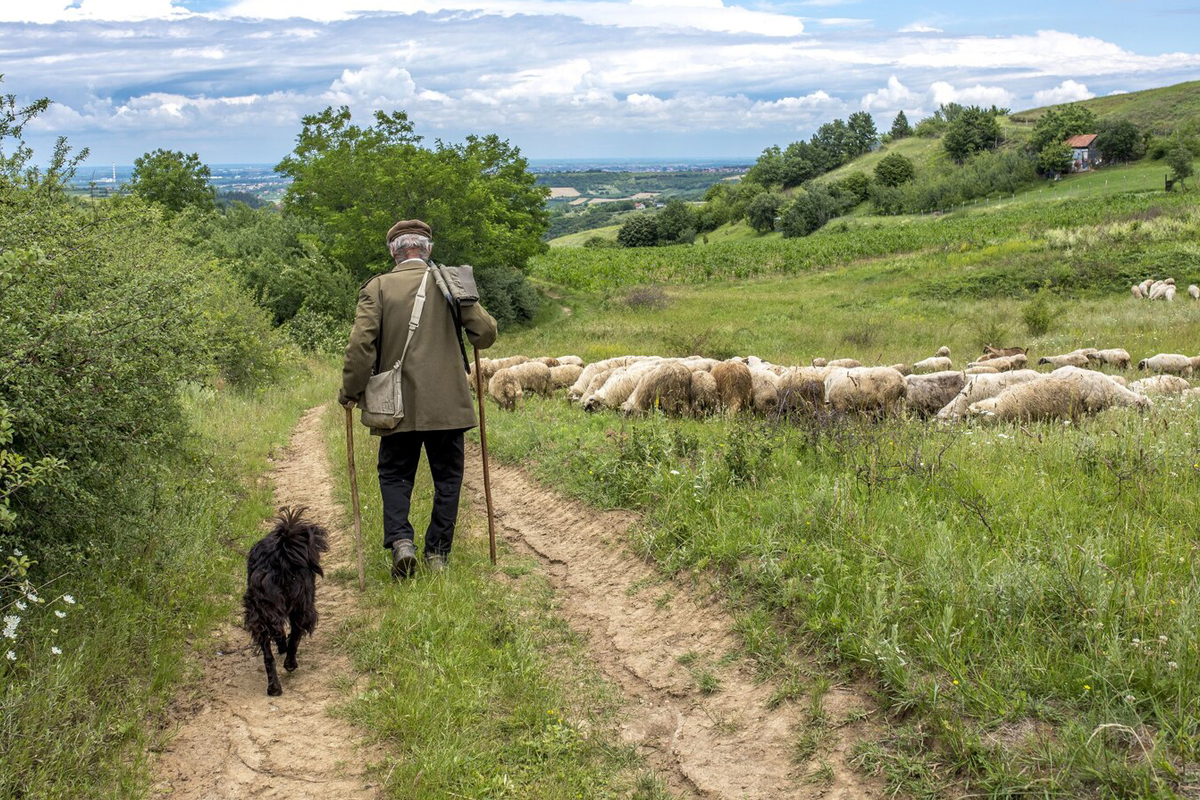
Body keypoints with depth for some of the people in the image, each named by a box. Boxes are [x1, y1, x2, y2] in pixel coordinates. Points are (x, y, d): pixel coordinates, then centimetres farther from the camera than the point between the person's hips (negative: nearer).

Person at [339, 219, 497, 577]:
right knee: (447, 477, 12)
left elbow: (360, 343, -11)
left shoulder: (377, 287, -2)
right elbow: (485, 333, 0)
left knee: (394, 474, 12)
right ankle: (437, 554, 11)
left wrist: (350, 390, 0)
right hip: (447, 404, 1)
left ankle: (400, 541, -8)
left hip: (398, 405, 0)